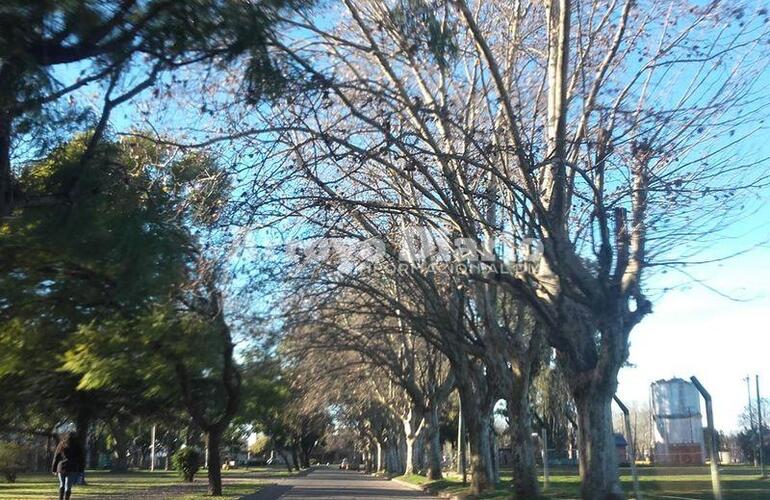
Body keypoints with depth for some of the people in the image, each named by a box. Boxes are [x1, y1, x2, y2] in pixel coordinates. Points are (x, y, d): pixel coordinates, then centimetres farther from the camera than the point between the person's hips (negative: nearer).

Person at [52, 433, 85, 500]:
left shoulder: (61, 445, 11)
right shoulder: (77, 447, 5)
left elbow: (56, 458, 9)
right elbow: (81, 459, 4)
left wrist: (54, 469, 12)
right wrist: (81, 470, 8)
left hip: (61, 468, 3)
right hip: (72, 469, -3)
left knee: (62, 485, 19)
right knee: (68, 487, -3)